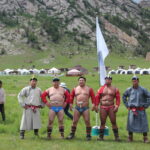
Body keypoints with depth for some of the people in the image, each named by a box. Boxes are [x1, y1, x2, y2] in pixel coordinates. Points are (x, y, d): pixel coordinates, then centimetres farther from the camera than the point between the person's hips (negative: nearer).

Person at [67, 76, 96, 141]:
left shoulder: (89, 89, 6)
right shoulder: (75, 89, 12)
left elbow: (93, 97, 2)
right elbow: (71, 96, 14)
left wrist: (93, 104, -9)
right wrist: (71, 104, 4)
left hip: (85, 108, -2)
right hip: (77, 108, 2)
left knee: (87, 121, -7)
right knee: (74, 121, 2)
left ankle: (88, 135, 1)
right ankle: (72, 134, 11)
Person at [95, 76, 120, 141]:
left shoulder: (115, 89, 7)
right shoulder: (101, 88, 10)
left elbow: (118, 98, 3)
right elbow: (97, 97, 8)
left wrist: (117, 106, -10)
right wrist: (96, 105, 0)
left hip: (111, 107, -1)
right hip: (103, 107, 1)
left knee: (113, 122, -3)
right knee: (102, 122, 3)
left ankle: (116, 136, 1)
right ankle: (101, 136, 8)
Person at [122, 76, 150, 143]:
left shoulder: (143, 89, -5)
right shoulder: (129, 90, 3)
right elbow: (124, 97, 19)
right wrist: (127, 105, 12)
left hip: (141, 110, -1)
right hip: (132, 109, 2)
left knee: (143, 124, -2)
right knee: (130, 123, 0)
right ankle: (130, 138, 13)